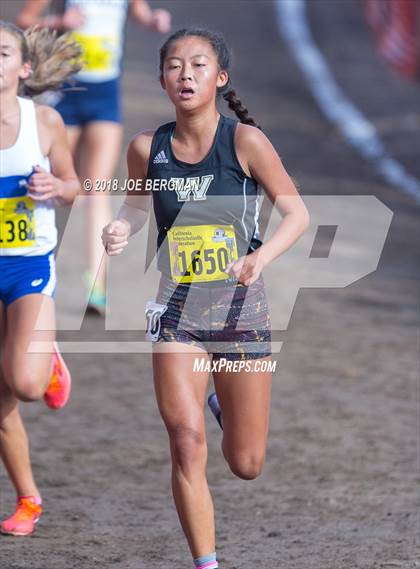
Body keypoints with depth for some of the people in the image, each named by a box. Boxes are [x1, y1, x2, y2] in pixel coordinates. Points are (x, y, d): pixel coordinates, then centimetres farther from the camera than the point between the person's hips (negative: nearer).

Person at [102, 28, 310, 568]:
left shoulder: (244, 140, -12)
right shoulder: (147, 147, -4)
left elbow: (296, 212, -6)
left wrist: (262, 256, -24)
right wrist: (122, 227, -7)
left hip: (242, 308, -1)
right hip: (177, 311, 1)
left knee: (245, 464, 10)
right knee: (187, 445, -14)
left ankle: (226, 406, 45)